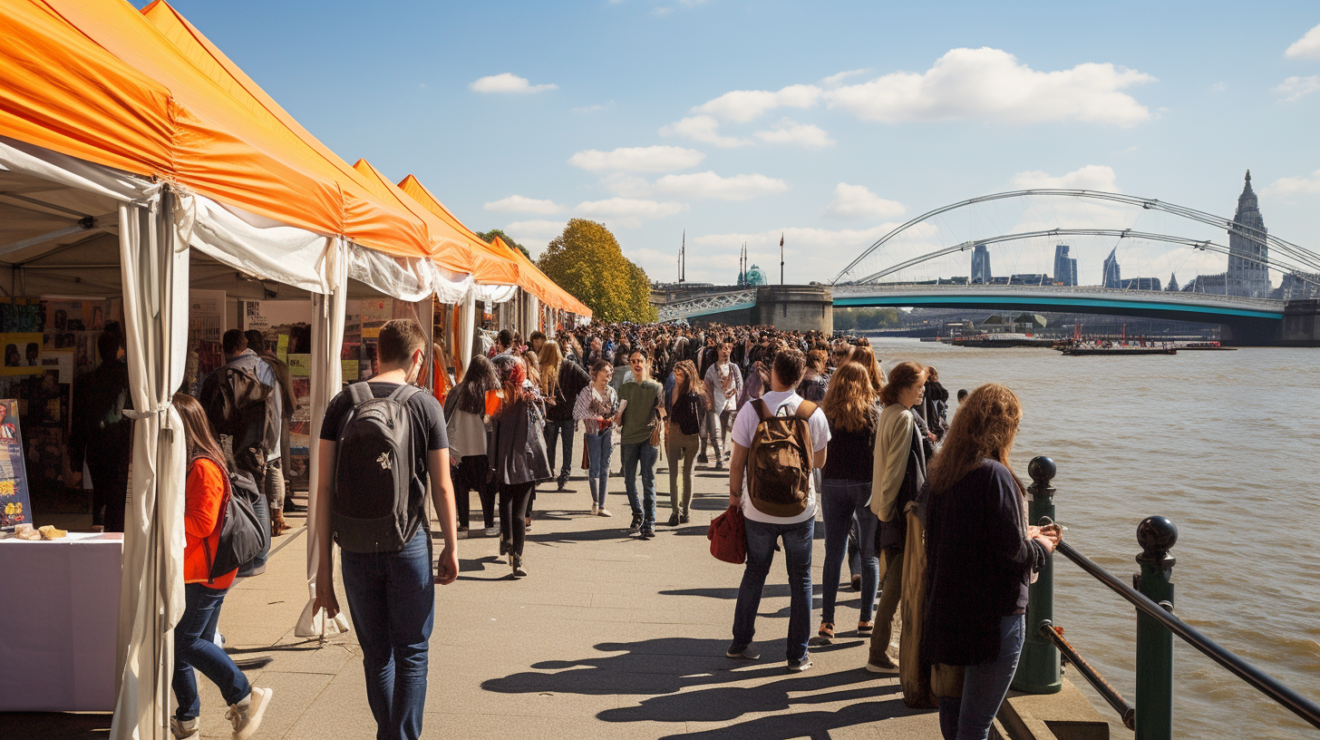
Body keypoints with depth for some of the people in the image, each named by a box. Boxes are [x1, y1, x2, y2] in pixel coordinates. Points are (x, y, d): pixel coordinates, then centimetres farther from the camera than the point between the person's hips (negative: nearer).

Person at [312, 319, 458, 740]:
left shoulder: (342, 404, 0)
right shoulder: (425, 406, -6)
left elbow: (325, 488, -2)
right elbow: (441, 487, -5)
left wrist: (324, 566, 3)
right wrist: (451, 548, 7)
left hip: (357, 548, 3)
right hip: (409, 547, -2)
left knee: (376, 656, 17)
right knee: (411, 654, 11)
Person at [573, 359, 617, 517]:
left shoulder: (612, 392, 10)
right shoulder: (587, 391, -4)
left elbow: (617, 411, 16)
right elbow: (577, 412, -8)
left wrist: (612, 419, -5)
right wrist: (596, 418, -14)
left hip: (608, 431, 4)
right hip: (593, 432, -4)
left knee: (605, 468, 5)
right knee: (594, 468, -4)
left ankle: (601, 505, 10)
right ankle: (595, 503, 9)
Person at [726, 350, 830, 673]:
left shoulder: (750, 410, -10)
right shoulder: (814, 413, -7)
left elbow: (737, 463, -6)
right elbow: (819, 461, 6)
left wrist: (734, 493, 10)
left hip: (759, 509, 0)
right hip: (800, 509, 0)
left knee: (754, 573, 18)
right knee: (800, 579, 11)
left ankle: (740, 642, 25)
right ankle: (798, 654, 15)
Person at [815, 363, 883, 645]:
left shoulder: (825, 413, -2)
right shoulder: (873, 412, -5)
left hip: (832, 485, 1)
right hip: (866, 485, -1)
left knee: (833, 554, 8)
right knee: (869, 555, 11)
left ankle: (827, 622, 6)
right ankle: (866, 620, 16)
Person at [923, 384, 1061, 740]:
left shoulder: (940, 472, 4)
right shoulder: (994, 476, -20)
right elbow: (1013, 555, -20)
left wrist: (1024, 534, 18)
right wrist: (1042, 547, 2)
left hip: (946, 611, 8)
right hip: (993, 617, -8)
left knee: (952, 710, 22)